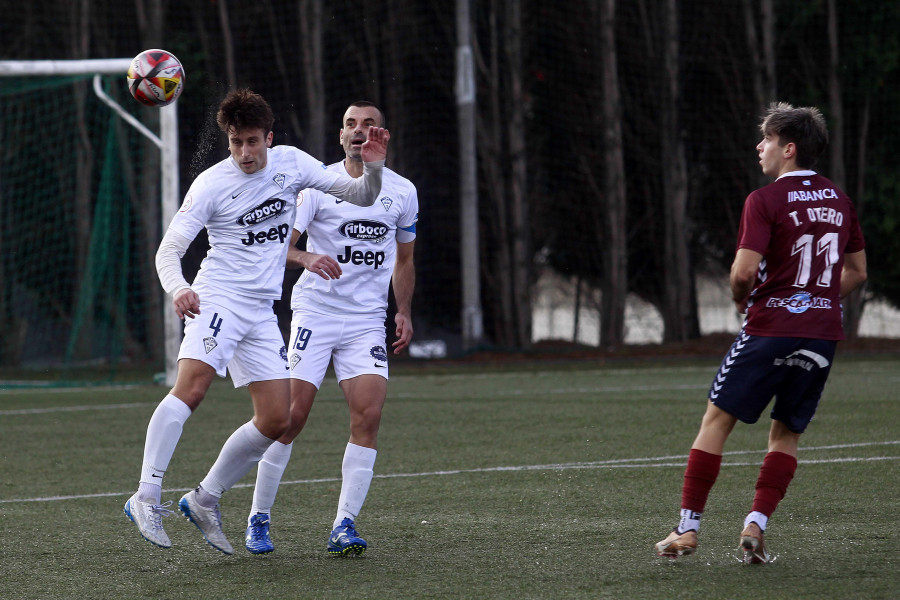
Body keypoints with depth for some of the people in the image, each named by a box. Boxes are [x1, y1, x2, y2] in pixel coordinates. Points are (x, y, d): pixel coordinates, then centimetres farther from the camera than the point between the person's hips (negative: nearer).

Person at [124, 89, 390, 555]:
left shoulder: (290, 163, 5)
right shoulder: (211, 185, -8)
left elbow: (360, 196, 10)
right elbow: (168, 250, -11)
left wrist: (372, 168, -13)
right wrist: (177, 289, -33)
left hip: (262, 314, 6)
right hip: (217, 301, -6)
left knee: (277, 419, 2)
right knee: (192, 386, -29)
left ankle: (204, 500, 16)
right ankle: (146, 498, -30)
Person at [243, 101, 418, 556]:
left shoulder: (403, 192, 9)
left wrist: (404, 311, 10)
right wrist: (306, 258, -29)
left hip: (367, 321, 3)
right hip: (315, 312, -3)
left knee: (368, 414, -14)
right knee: (292, 414, -8)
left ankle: (344, 526, -11)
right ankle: (258, 519, 6)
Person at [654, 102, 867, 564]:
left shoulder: (764, 201, -9)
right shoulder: (839, 200, 11)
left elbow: (745, 270, -17)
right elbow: (856, 271, 18)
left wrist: (742, 300, 3)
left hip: (770, 329, -5)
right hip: (823, 335, 5)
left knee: (717, 419, 5)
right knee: (787, 433, 14)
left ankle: (688, 527, 4)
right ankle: (756, 526, 1)